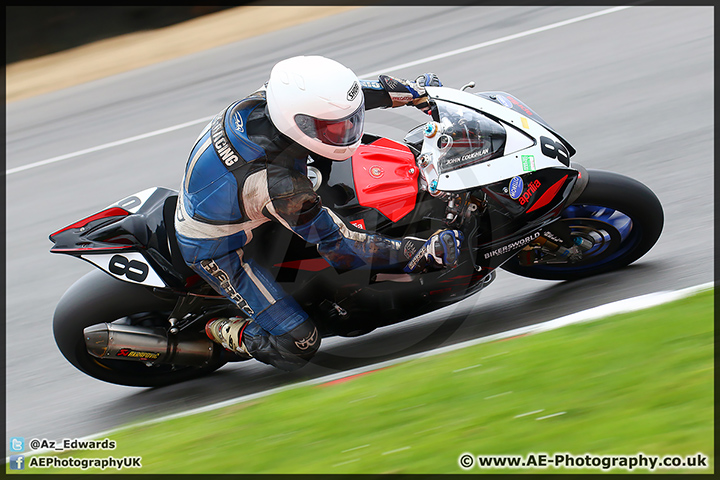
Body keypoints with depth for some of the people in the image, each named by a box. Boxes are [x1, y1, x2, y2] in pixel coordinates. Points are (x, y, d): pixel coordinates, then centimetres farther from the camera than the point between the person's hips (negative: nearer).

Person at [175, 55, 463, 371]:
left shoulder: (265, 100, -22)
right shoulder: (279, 185, -41)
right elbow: (337, 244, -30)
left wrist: (410, 92, -1)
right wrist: (422, 254, -33)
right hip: (216, 248, -8)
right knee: (297, 345, -11)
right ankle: (224, 332, 14)